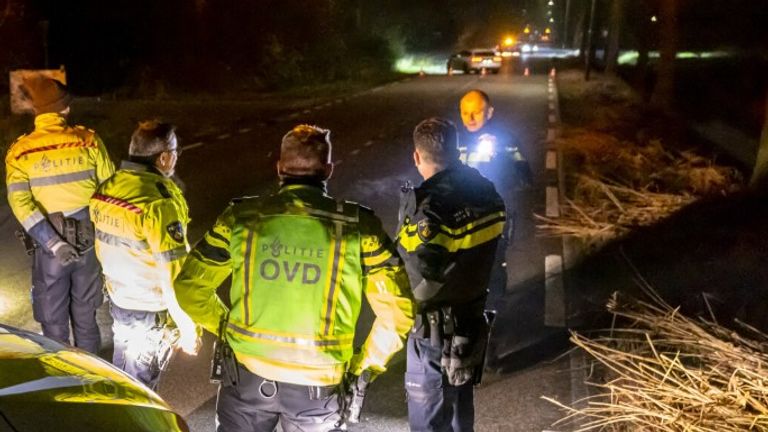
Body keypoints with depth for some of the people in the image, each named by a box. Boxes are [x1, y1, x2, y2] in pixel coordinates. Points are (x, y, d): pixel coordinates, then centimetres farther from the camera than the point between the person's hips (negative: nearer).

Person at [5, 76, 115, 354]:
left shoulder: (20, 152, -8)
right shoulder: (88, 140, -8)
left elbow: (20, 202, -18)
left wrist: (53, 244, -19)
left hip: (49, 245, -1)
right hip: (88, 240, 2)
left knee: (53, 314, 16)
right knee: (85, 308, 21)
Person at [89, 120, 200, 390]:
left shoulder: (106, 188, -3)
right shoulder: (159, 202, -27)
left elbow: (106, 246, 9)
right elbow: (172, 277, -27)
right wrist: (187, 328, -18)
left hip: (118, 299, 8)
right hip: (151, 311, -7)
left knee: (121, 370, 27)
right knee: (141, 383, 11)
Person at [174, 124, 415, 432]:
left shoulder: (242, 217, -6)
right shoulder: (358, 227, -9)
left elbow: (189, 287, 3)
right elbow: (398, 309, -7)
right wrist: (367, 365, 6)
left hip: (247, 375, 1)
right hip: (317, 386, -1)